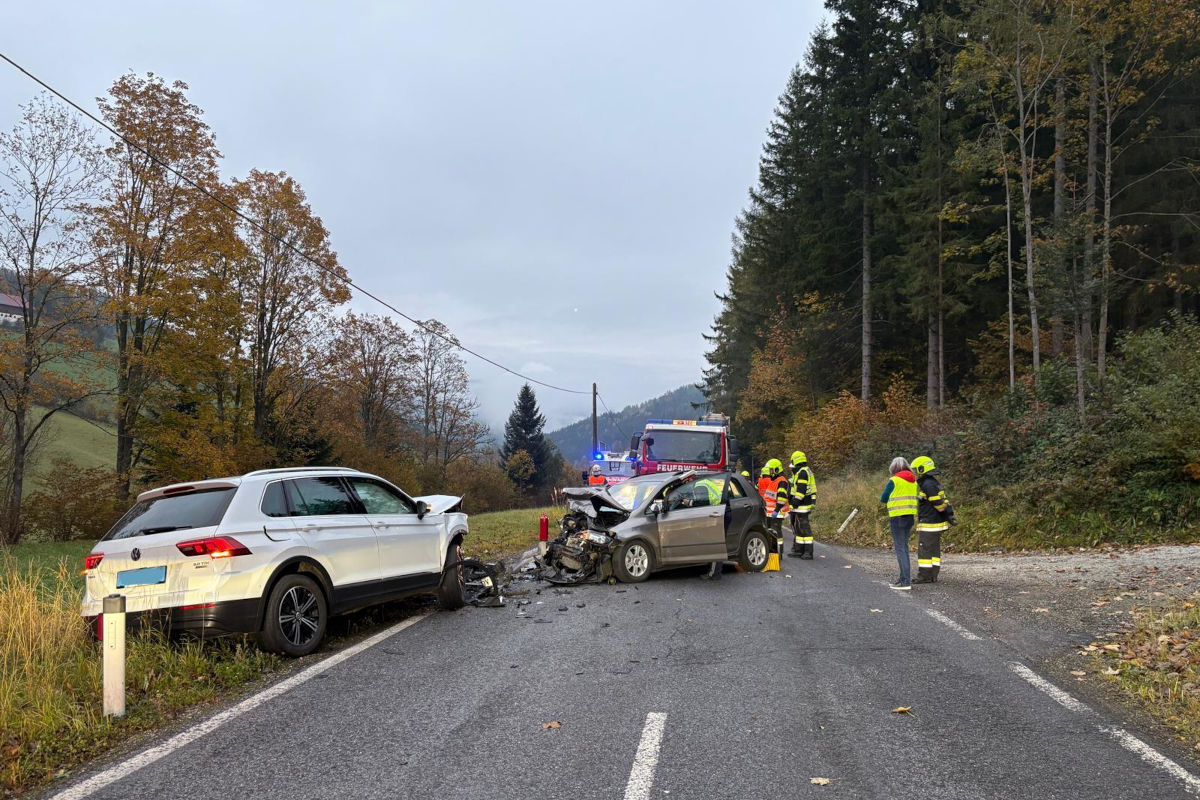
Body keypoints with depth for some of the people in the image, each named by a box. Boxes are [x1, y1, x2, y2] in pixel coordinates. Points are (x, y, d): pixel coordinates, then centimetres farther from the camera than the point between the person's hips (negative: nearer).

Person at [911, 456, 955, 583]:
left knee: (924, 550, -5)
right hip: (936, 524, 10)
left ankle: (924, 576, -2)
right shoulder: (933, 483, 15)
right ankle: (933, 576, 14)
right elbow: (944, 501, 16)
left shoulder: (928, 485, -18)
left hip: (928, 525, -10)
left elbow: (940, 504, -19)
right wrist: (950, 515, 13)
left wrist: (948, 517, -9)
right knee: (934, 550, 11)